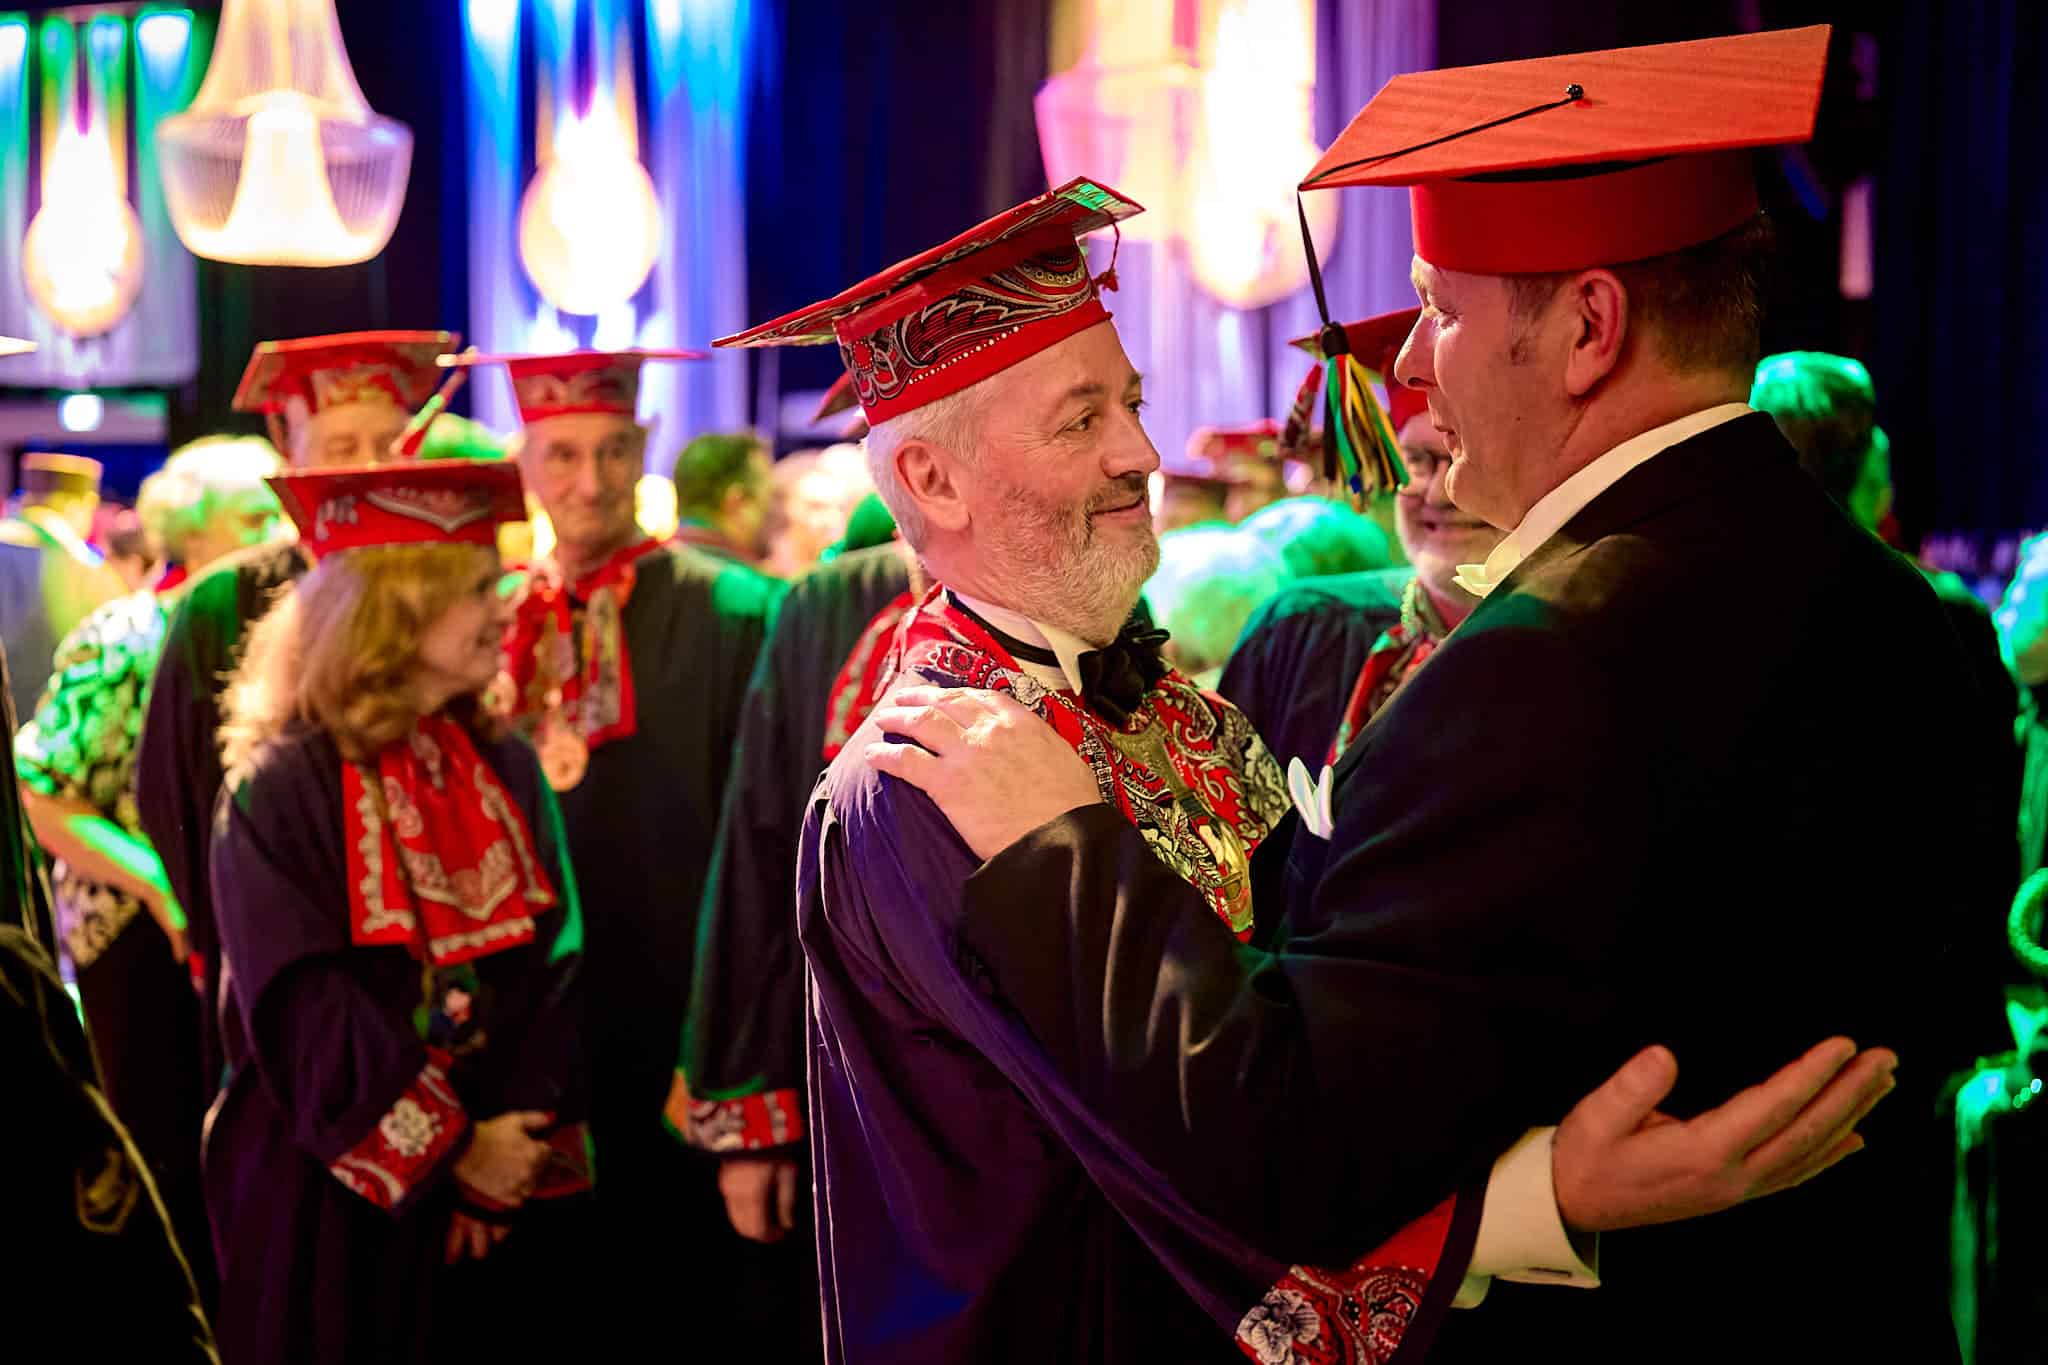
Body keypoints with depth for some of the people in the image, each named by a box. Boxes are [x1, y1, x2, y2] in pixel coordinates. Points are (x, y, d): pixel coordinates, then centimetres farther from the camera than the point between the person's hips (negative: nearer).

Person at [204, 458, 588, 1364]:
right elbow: (301, 1012, -14)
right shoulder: (284, 789, -11)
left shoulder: (505, 774, 5)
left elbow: (554, 972, 1)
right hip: (332, 1193, -4)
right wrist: (449, 1147, -13)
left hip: (496, 1196, 5)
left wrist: (513, 1149, -10)